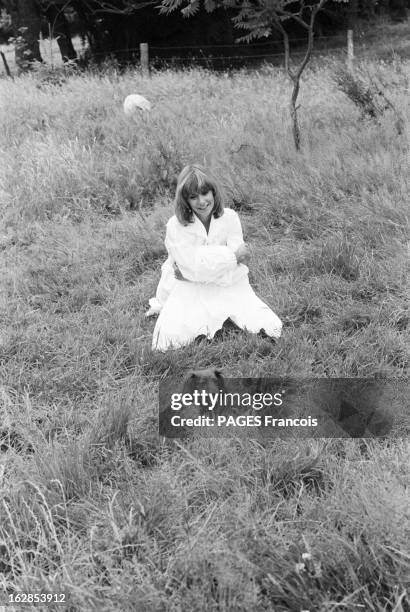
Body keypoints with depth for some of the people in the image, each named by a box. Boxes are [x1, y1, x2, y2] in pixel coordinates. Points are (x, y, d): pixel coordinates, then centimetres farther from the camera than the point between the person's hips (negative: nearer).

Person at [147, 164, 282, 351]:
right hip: (188, 290, -2)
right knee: (172, 334, -27)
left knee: (271, 328, -15)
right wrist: (232, 255, -17)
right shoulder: (176, 225, -11)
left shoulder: (230, 218, -6)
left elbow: (238, 271, -12)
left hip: (227, 287, 2)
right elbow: (192, 266, -19)